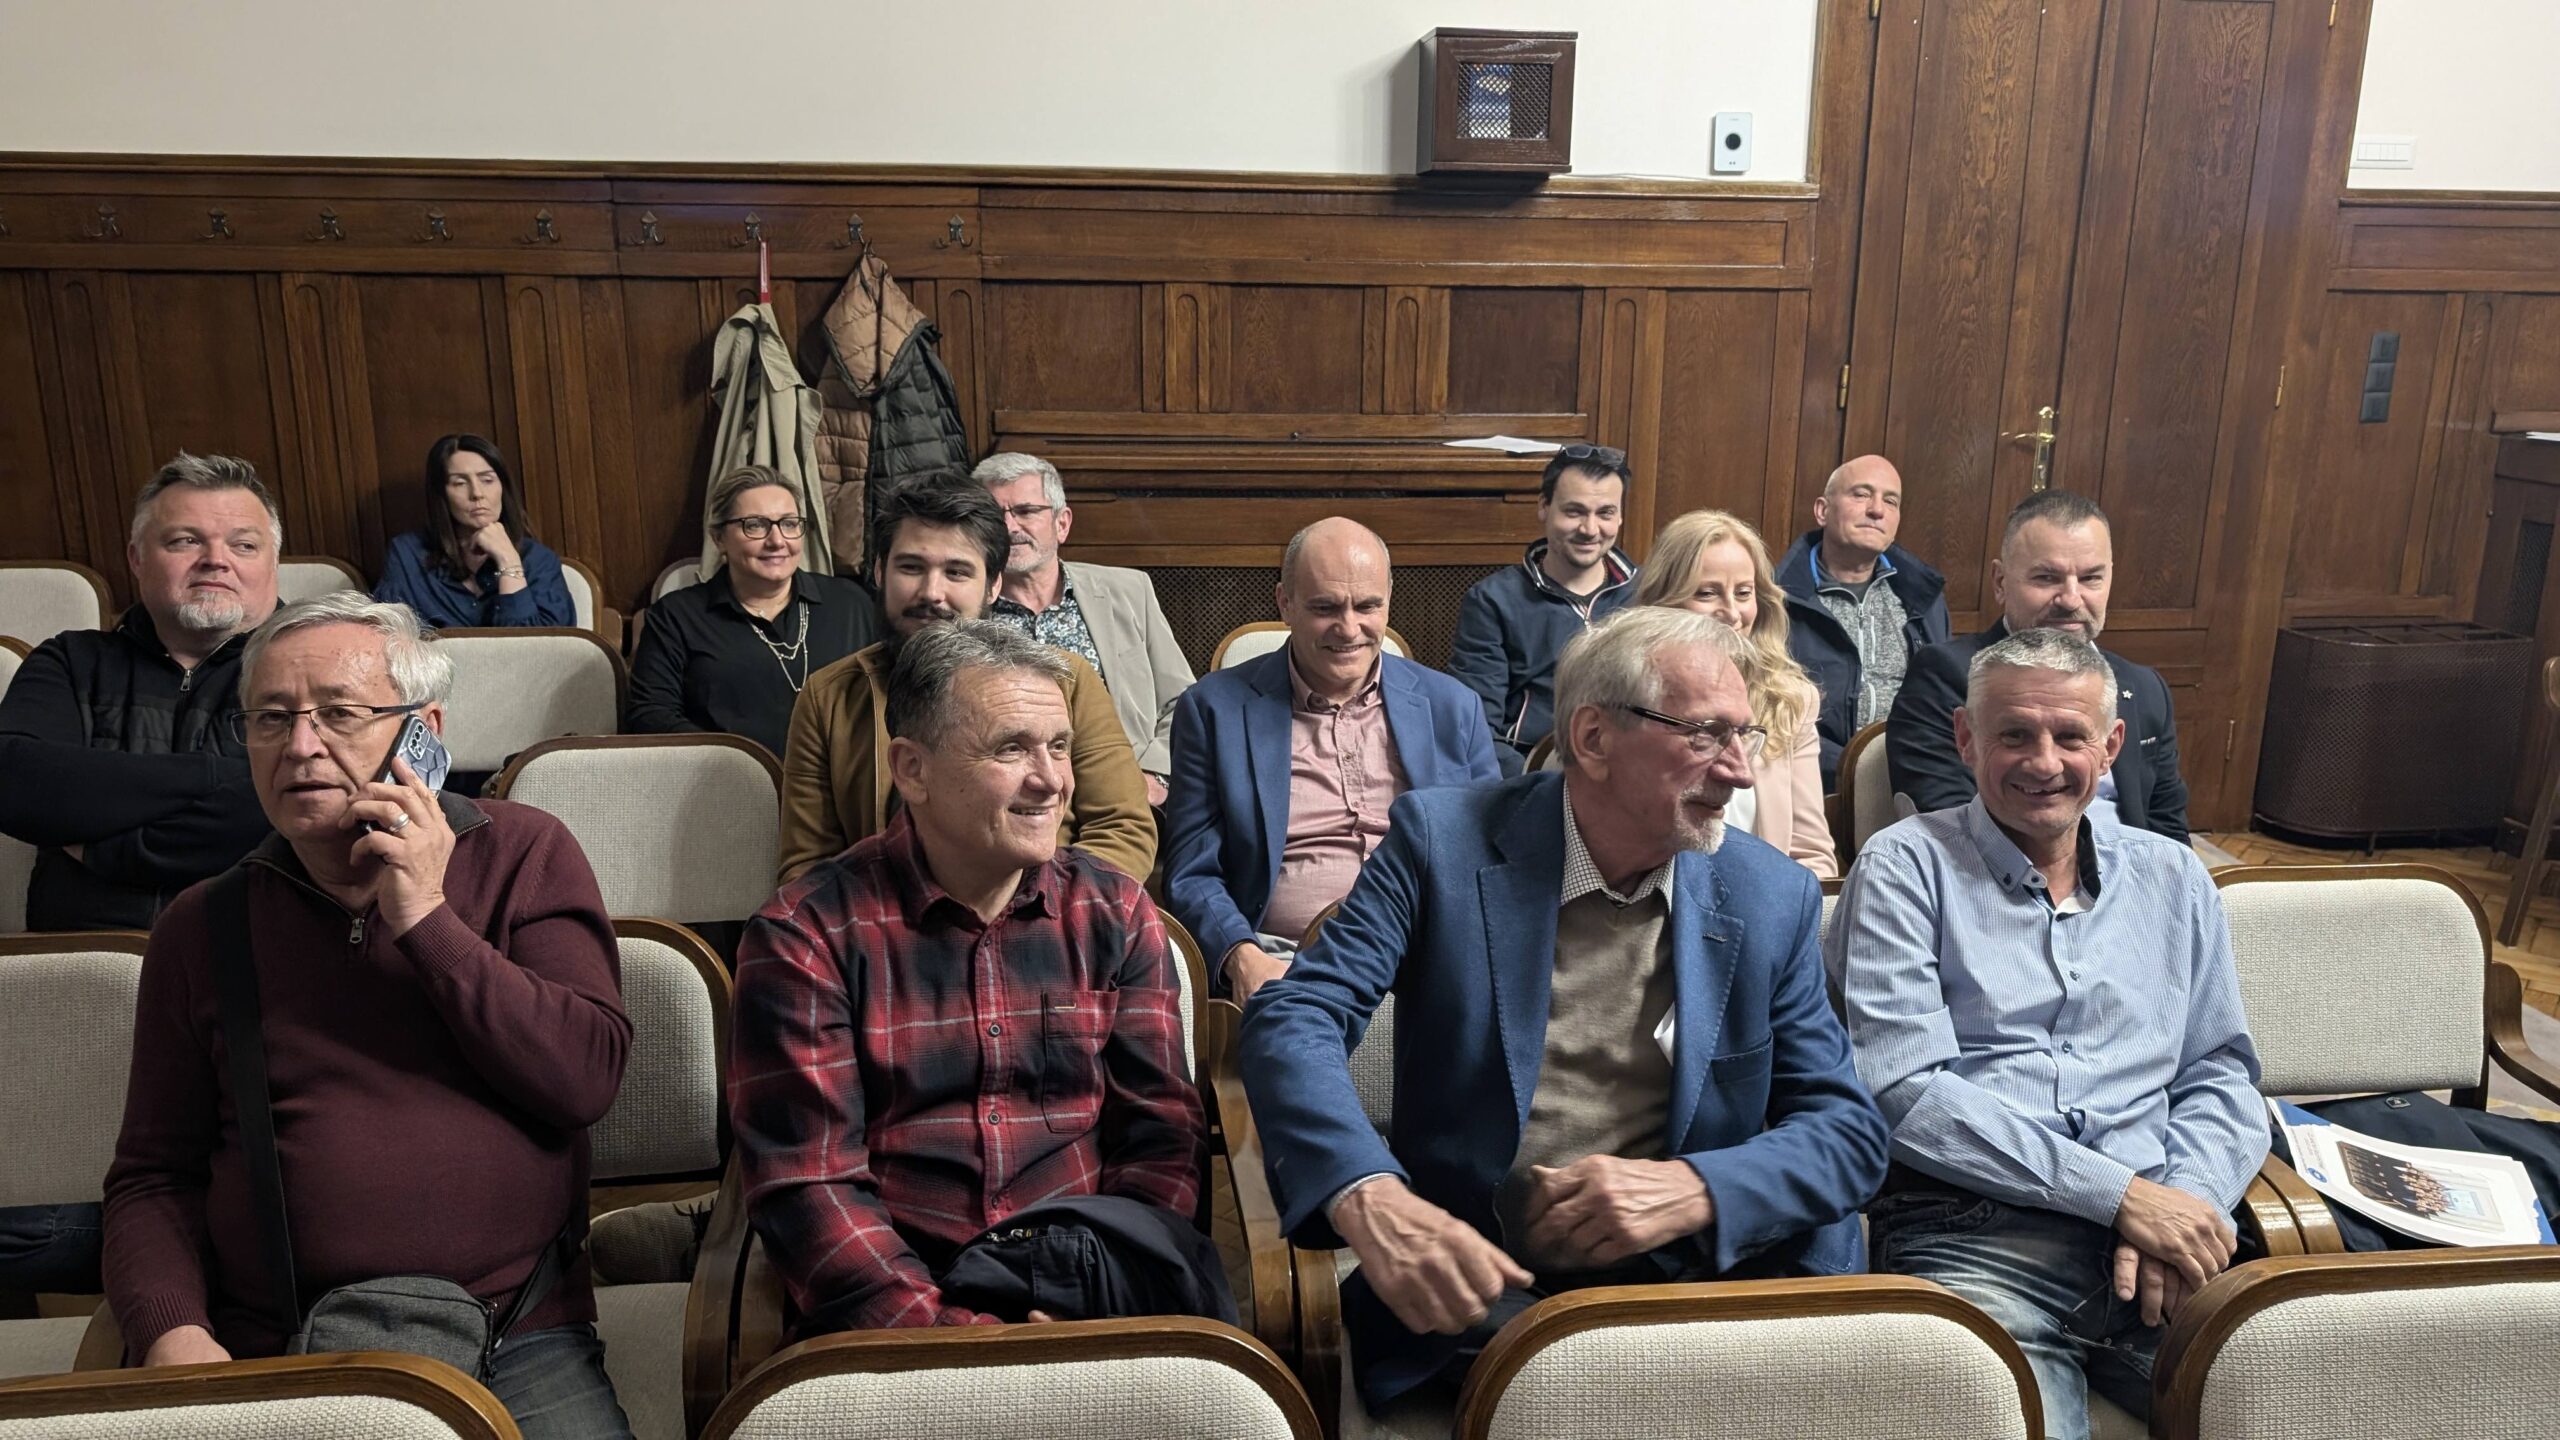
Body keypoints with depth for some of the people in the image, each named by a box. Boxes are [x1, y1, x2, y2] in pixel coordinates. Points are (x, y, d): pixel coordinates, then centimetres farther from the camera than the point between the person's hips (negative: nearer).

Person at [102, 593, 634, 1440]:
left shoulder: (523, 855, 2)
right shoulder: (203, 928, 9)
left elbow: (588, 1079, -10)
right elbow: (153, 1178, 10)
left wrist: (426, 920, -12)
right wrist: (172, 1332, -8)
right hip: (267, 1361, 2)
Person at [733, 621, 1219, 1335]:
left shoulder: (1115, 914, 11)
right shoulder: (805, 936, 0)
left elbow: (1162, 1137, 8)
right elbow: (804, 1185, -7)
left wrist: (1115, 1268, -14)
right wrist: (947, 1329, -23)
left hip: (1097, 1274, 3)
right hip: (897, 1296, -2)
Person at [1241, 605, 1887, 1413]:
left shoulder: (1774, 898, 4)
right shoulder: (1444, 840, -4)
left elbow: (1850, 1130, 4)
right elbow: (1296, 1018, -11)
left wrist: (1694, 1190, -17)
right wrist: (1365, 1196, -32)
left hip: (1690, 1280, 4)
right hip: (1471, 1287, -3)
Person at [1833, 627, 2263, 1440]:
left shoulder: (2173, 879, 19)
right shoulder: (1906, 869, 3)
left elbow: (2218, 1076, 17)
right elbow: (1903, 1091, -7)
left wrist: (2183, 1206, -4)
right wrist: (2121, 1192, -11)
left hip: (2156, 1232, 4)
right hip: (1972, 1234, -4)